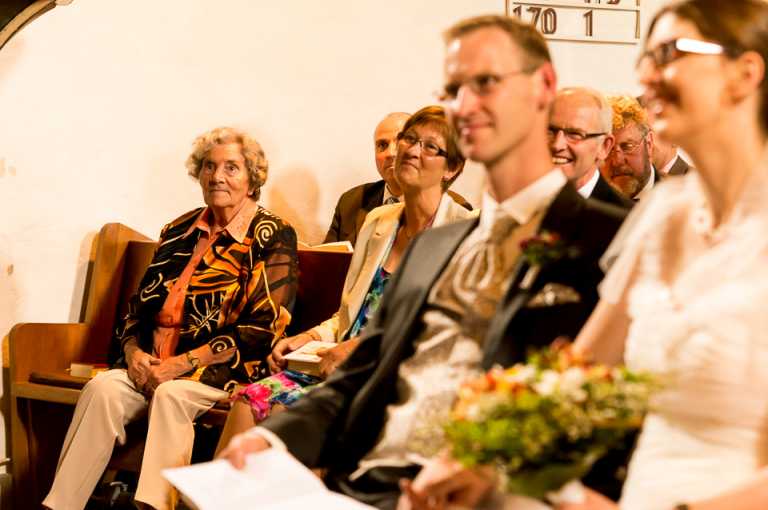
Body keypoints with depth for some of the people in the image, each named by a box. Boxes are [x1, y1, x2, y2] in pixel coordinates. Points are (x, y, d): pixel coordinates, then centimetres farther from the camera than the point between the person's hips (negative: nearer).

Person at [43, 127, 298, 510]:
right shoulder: (180, 232, 17)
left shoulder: (273, 238, -1)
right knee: (103, 388, -23)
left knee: (172, 394, -35)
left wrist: (183, 363, -14)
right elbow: (141, 303, 20)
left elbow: (262, 328, -10)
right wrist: (133, 351, -3)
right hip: (154, 364, 5)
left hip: (226, 370, -5)